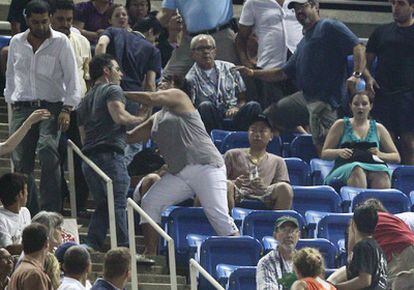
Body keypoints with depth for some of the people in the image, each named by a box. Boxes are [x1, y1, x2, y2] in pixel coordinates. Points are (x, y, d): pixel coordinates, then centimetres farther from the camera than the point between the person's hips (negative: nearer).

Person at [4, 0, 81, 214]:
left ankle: (51, 210, -23)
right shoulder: (17, 42, 11)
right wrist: (11, 102, 14)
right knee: (21, 161, -1)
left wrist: (67, 109, -9)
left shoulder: (60, 42, 1)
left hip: (51, 106, -4)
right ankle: (29, 212, 9)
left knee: (48, 154, -24)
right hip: (22, 108, 4)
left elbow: (71, 77, -1)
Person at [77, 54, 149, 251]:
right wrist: (139, 120, 0)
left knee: (102, 205, 13)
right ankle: (124, 248, -19)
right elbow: (119, 115, -16)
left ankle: (90, 248, 5)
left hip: (88, 158, 8)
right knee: (119, 204, -12)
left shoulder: (85, 100, 27)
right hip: (110, 155, -8)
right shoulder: (112, 90, 3)